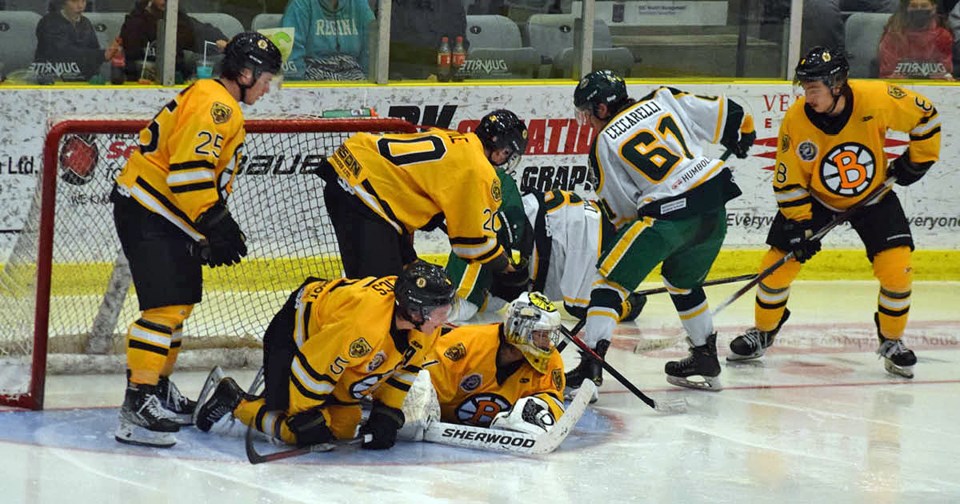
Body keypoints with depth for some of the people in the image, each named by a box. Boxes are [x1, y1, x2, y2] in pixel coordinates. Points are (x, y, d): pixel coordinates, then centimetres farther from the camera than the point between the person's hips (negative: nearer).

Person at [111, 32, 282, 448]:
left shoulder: (223, 108, 18)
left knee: (180, 302, 20)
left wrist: (219, 227, 22)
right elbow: (188, 168, -26)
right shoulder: (212, 104, -17)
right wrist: (215, 225, -25)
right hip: (145, 213, -11)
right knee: (165, 305, -18)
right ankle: (136, 406, -22)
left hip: (168, 218, 11)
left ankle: (159, 389, 33)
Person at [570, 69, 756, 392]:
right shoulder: (664, 101, 15)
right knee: (683, 280, 29)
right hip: (714, 206, 6)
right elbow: (727, 114, 16)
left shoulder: (604, 144, 7)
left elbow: (617, 210, 9)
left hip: (667, 213, -6)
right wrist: (740, 140, 36)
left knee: (611, 278, 1)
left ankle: (590, 367, -10)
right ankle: (706, 362, 34)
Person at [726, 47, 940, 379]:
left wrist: (916, 160, -5)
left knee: (897, 269, -14)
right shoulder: (796, 121, -24)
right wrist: (799, 224, -17)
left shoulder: (876, 100, -28)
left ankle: (891, 341, 10)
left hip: (872, 195, -1)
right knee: (778, 262, -5)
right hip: (814, 197, 1)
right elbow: (788, 180, -13)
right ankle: (763, 333, 20)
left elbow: (925, 116, -10)